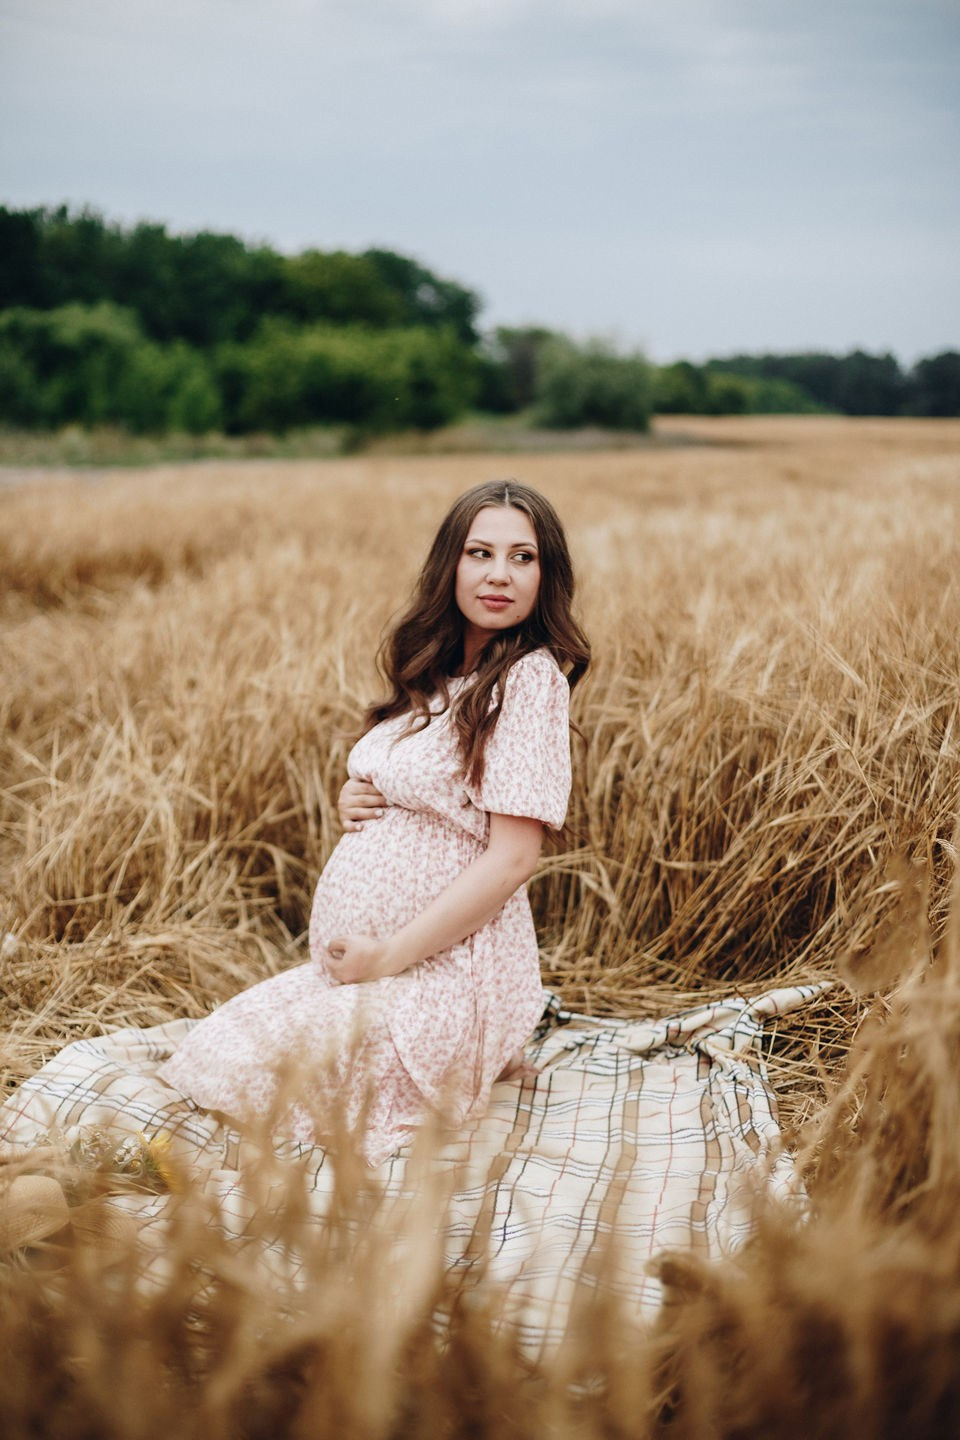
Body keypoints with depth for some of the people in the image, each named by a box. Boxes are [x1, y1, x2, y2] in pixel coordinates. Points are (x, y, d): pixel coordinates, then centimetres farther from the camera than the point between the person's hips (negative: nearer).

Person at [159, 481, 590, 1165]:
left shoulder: (532, 678, -14)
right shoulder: (438, 673, 11)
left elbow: (513, 858, -19)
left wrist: (387, 956, -16)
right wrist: (354, 803, 1)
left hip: (442, 974, -8)